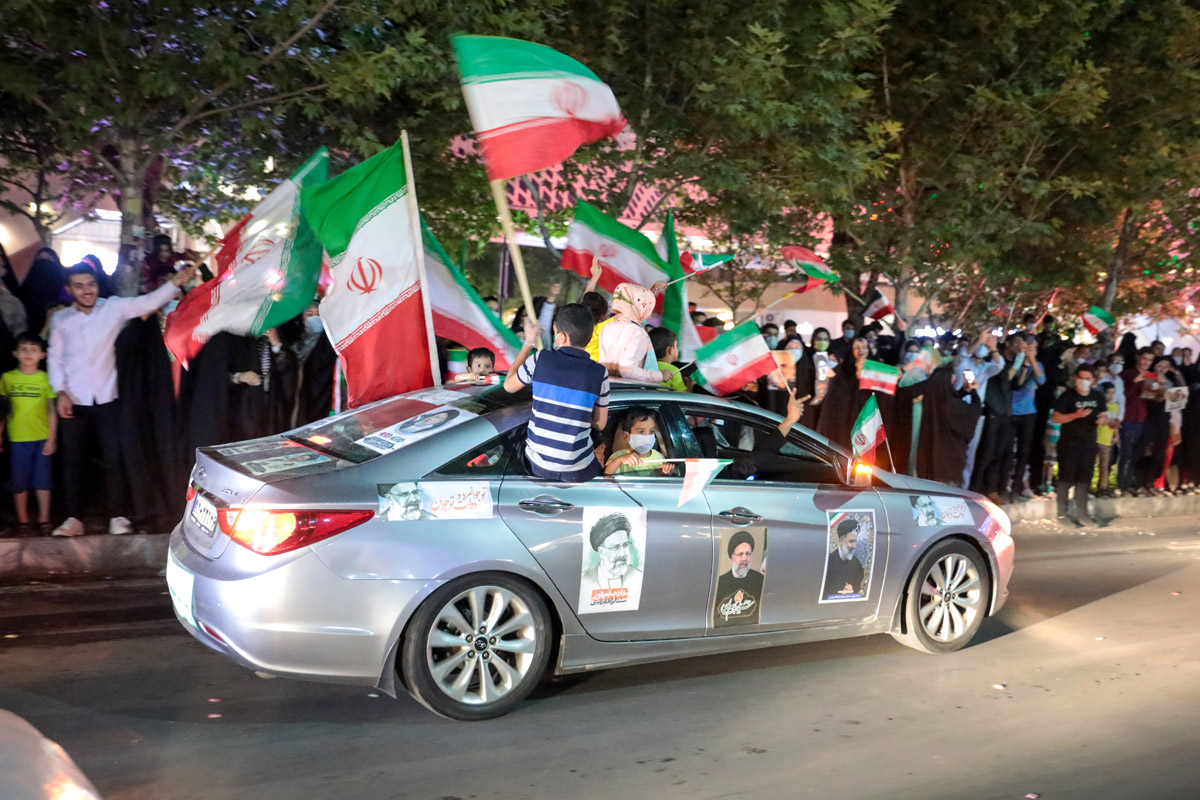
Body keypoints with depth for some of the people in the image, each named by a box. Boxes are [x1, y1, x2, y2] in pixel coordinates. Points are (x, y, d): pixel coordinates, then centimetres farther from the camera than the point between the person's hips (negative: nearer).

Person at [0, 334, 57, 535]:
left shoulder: (45, 378, -1)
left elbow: (52, 411, 1)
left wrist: (52, 439, -2)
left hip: (42, 439, -1)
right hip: (17, 439, 1)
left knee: (43, 481, 4)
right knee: (18, 482, 7)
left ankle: (44, 519, 16)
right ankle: (22, 520, 21)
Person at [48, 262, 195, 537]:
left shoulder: (113, 308, 0)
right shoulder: (60, 319, 5)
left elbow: (148, 301, -9)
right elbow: (55, 358, 8)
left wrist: (176, 282, -24)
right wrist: (61, 393, -2)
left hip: (106, 400, -1)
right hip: (73, 402, 2)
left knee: (113, 460, 0)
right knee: (73, 462, 6)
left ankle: (115, 516, 11)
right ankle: (74, 518, 15)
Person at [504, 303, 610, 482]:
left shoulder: (539, 359, -9)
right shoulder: (600, 373, -9)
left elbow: (508, 386, 10)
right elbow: (599, 424, 1)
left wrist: (528, 344, 16)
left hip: (537, 466, 0)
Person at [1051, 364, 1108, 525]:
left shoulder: (1098, 397, 8)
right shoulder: (1068, 396, -7)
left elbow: (1104, 415, 18)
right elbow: (1055, 418, -11)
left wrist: (1103, 419, -6)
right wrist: (1076, 415, -23)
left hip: (1089, 444, 4)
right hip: (1068, 444, -4)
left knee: (1084, 479, 6)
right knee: (1066, 477, 1)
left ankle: (1081, 513, 12)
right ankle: (1062, 512, 10)